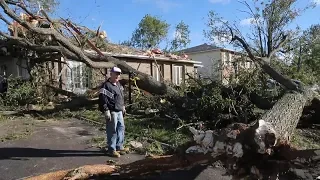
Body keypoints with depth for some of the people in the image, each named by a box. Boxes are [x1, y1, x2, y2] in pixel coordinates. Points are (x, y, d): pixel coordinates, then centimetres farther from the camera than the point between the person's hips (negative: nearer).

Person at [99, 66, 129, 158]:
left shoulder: (118, 84, 14)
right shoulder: (106, 85, -15)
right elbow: (102, 100, -19)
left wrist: (123, 107, 24)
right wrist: (106, 111, -21)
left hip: (119, 111, 10)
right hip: (112, 112, -9)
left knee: (121, 128, 16)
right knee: (112, 131, -2)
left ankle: (119, 147, 29)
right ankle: (111, 149, 12)